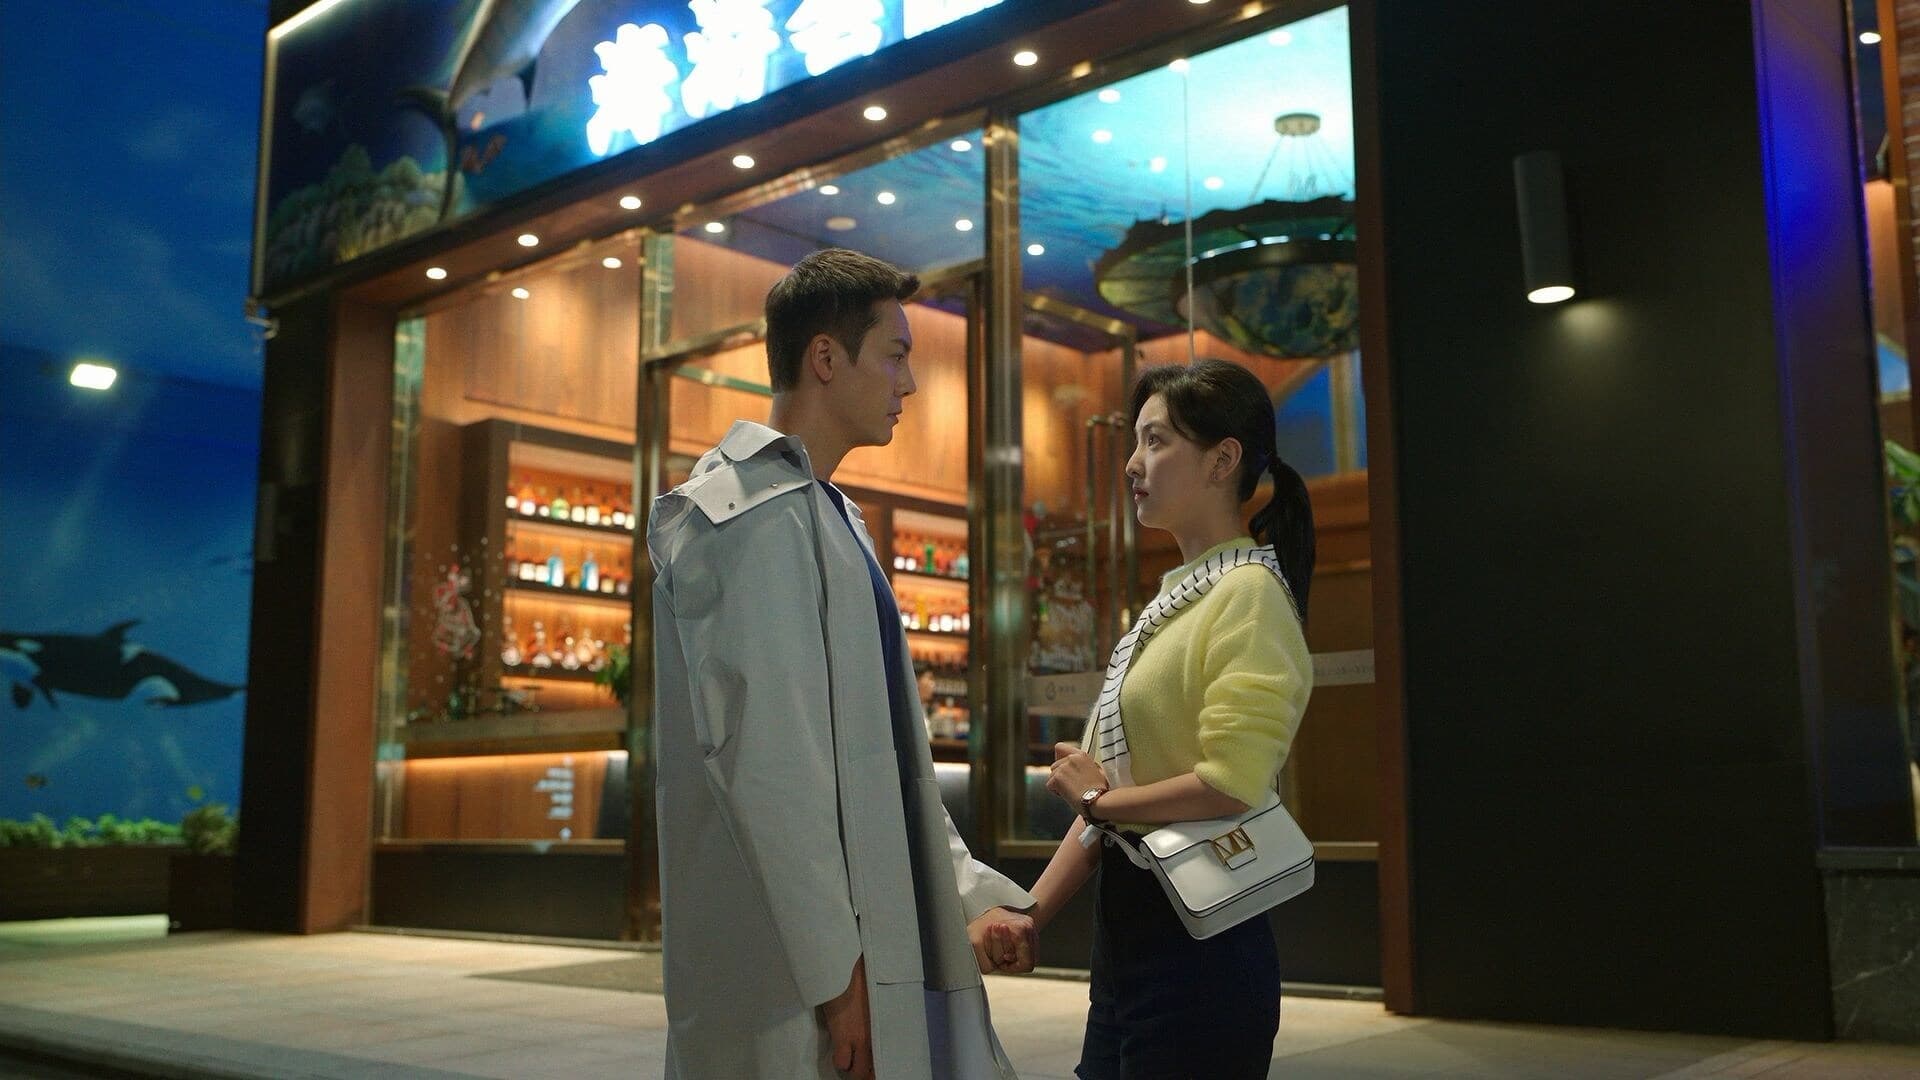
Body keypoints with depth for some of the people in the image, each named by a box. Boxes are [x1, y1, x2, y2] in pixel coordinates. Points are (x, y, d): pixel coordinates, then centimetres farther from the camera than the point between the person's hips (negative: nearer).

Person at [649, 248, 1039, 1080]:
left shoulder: (830, 513, 15)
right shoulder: (752, 515, -13)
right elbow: (763, 756, -20)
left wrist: (971, 898, 10)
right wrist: (834, 971, -19)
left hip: (880, 938, 9)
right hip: (795, 976, -9)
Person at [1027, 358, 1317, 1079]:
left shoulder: (1249, 593, -13)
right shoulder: (1173, 598, 14)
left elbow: (1230, 786, -23)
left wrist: (1097, 798, -8)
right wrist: (1033, 912, 6)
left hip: (1198, 945, -8)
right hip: (1127, 933, 8)